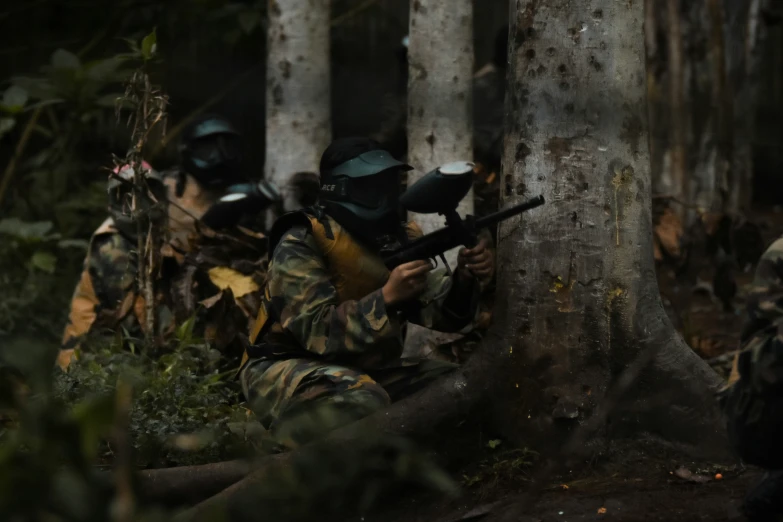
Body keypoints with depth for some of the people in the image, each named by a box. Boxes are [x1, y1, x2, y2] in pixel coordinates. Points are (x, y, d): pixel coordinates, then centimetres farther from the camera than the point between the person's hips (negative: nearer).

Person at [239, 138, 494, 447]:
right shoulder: (301, 244, -16)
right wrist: (387, 297, -37)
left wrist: (464, 279, -23)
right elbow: (318, 331, -27)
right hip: (288, 372, -7)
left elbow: (442, 312, -2)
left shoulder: (396, 240, 5)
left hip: (366, 370, 7)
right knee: (362, 404, -37)